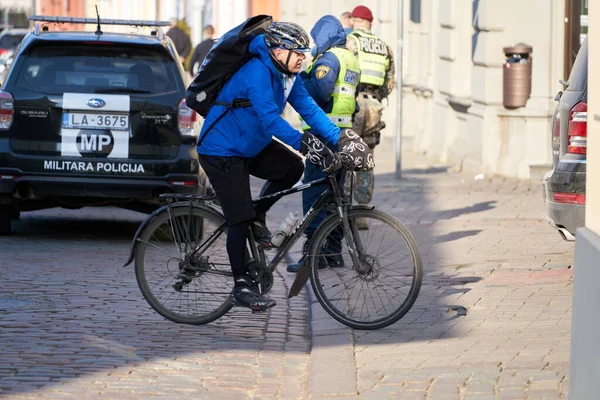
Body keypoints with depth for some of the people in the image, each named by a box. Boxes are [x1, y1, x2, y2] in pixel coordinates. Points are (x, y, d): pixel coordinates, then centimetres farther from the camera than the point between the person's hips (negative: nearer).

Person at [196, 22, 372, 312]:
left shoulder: (287, 76, 0)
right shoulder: (257, 73, -27)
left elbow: (309, 109, -2)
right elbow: (270, 119, -36)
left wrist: (341, 139, -14)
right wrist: (307, 145, -45)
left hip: (251, 146, 9)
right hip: (222, 151, -9)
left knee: (292, 167, -7)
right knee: (240, 218, -10)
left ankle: (258, 217, 11)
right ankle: (241, 286, -2)